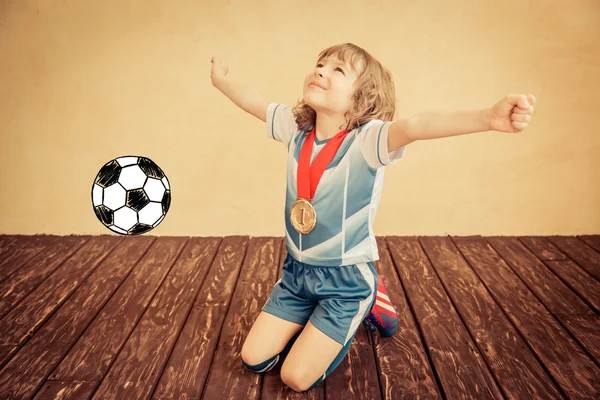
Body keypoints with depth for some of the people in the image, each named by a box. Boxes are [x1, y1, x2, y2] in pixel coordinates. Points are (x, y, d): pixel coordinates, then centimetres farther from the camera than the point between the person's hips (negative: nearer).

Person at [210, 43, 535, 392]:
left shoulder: (366, 139, -24)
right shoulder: (295, 127, -6)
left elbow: (414, 126, -44)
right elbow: (255, 101, 12)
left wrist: (488, 117, -62)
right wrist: (222, 79, 30)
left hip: (346, 279, -6)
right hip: (296, 271, 6)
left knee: (297, 379, -1)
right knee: (254, 360, 11)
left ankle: (367, 304, 18)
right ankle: (315, 319, 34)